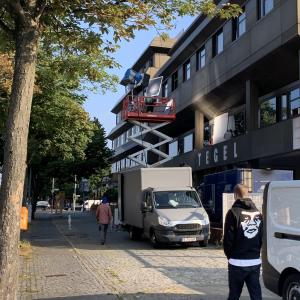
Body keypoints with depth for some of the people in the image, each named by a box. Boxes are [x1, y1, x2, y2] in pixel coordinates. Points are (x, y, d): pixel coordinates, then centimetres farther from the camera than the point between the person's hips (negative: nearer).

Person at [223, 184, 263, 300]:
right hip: (256, 261, 5)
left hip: (238, 262, -5)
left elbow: (228, 238, -10)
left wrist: (230, 255, 5)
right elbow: (262, 237, 12)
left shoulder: (233, 213, -10)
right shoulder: (257, 213, 9)